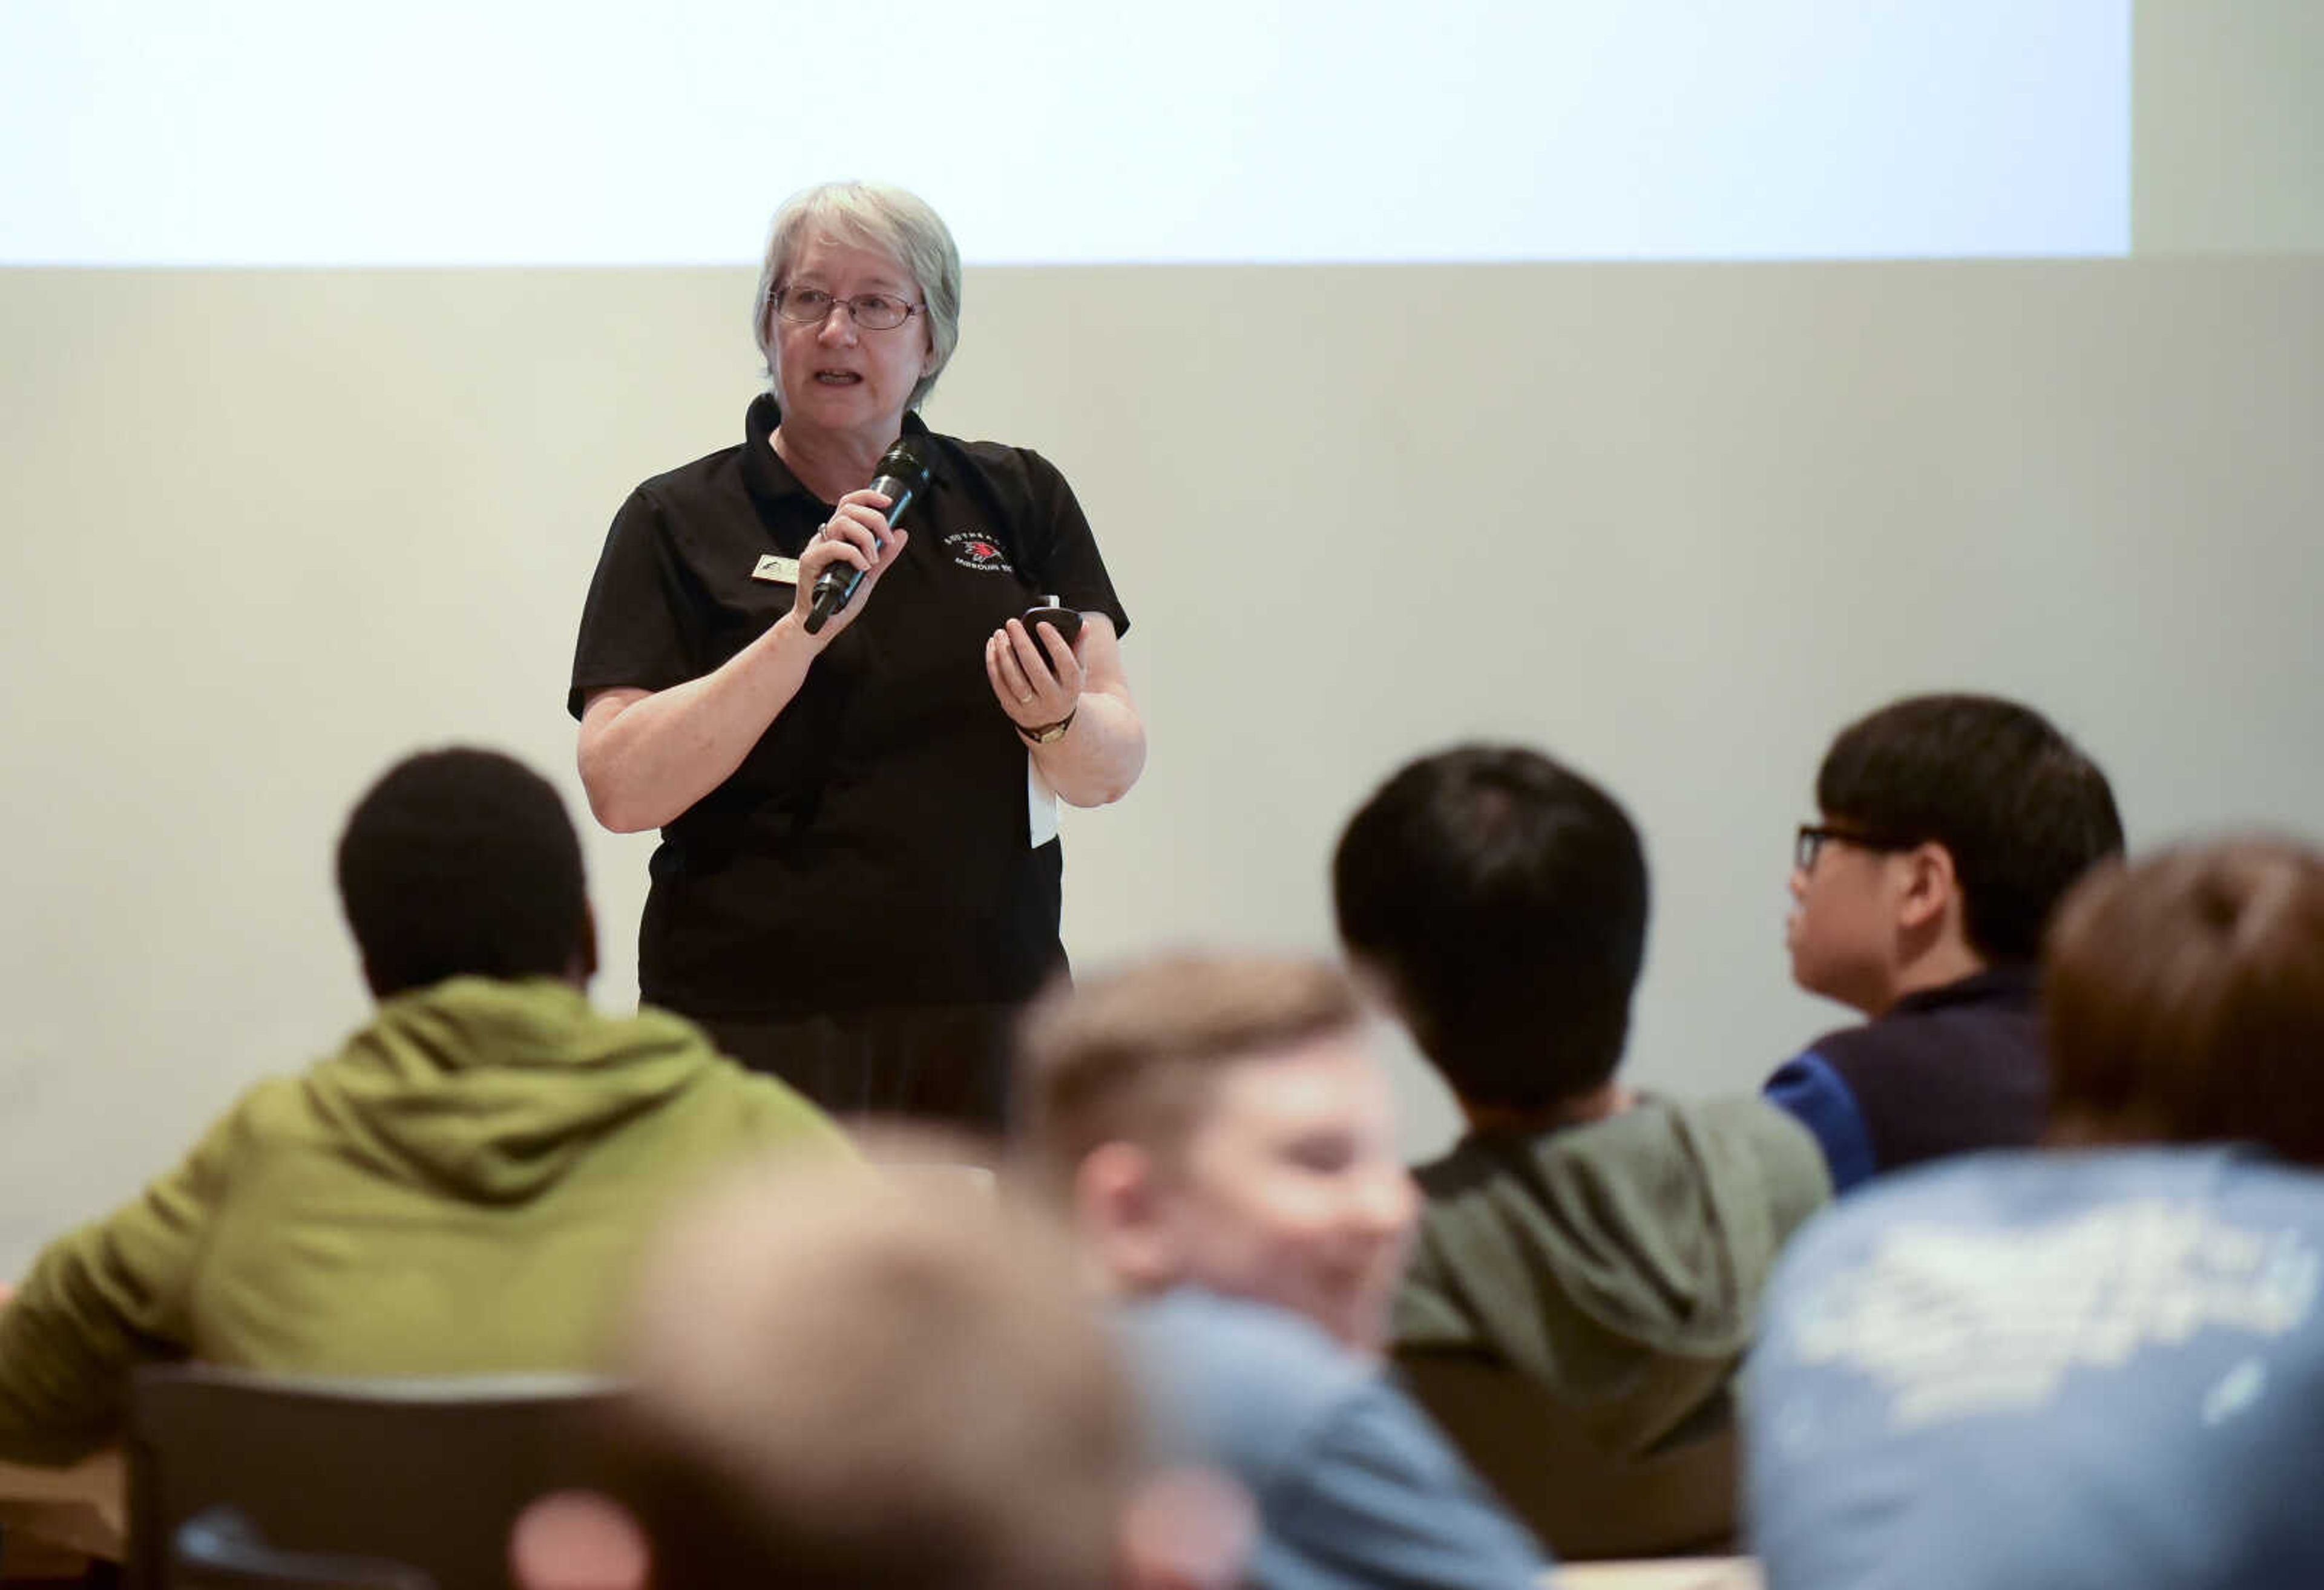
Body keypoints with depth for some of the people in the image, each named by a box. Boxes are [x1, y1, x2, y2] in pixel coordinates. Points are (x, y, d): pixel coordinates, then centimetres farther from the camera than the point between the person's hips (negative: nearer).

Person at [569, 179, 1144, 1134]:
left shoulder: (1021, 502, 11)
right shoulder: (680, 521, 5)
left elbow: (1114, 768, 6)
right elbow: (621, 789, -8)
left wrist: (1059, 722, -17)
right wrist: (802, 628, -17)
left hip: (985, 1028, 2)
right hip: (755, 1032, -2)